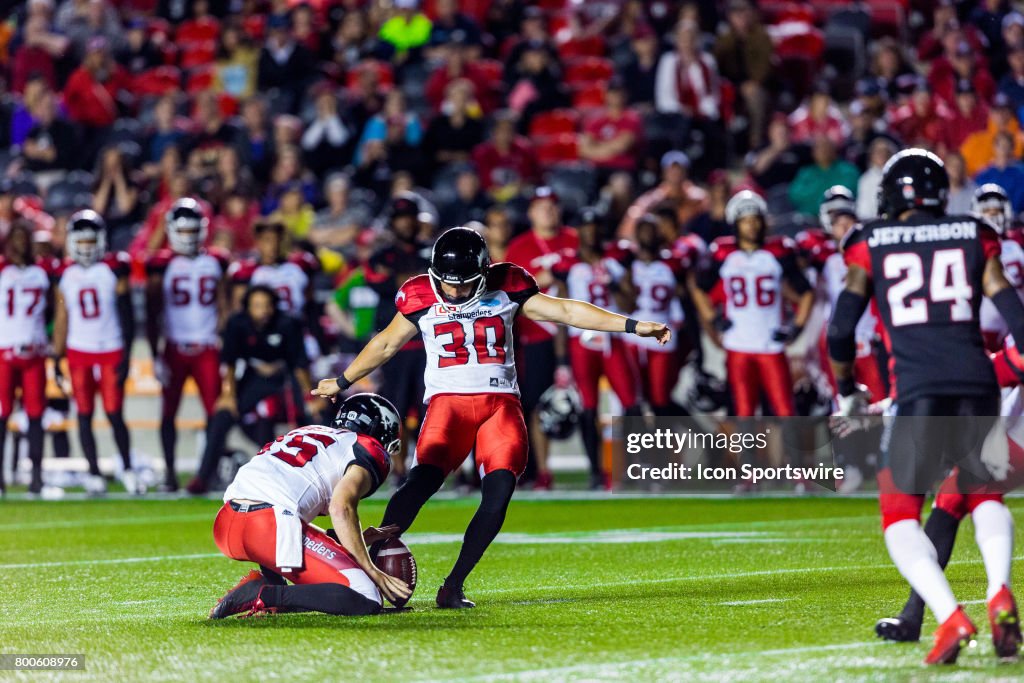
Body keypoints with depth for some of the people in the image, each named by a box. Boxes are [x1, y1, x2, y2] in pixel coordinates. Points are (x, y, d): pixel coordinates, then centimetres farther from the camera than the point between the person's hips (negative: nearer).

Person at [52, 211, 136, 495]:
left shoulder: (114, 271, -3)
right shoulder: (66, 276, 4)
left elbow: (127, 316, -3)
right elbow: (61, 321, 9)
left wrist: (126, 356, -9)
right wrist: (56, 359, 6)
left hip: (111, 351, -2)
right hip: (79, 353, 2)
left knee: (115, 414, -5)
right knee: (85, 416, 1)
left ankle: (128, 470, 7)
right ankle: (94, 475, 7)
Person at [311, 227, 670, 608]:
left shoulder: (506, 287, 2)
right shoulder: (421, 297, 1)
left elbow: (564, 311, 4)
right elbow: (386, 344, 15)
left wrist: (632, 326, -2)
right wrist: (341, 383, 26)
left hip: (500, 402, 1)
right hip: (449, 401, -1)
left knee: (500, 490, -16)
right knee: (425, 477, -24)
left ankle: (453, 587, -9)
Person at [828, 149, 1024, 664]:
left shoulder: (870, 244, 9)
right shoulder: (973, 237, 13)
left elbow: (841, 328, 7)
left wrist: (845, 391, 22)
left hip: (918, 389, -2)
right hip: (978, 382, 3)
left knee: (900, 514, 8)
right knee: (983, 492, 24)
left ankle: (950, 617, -14)